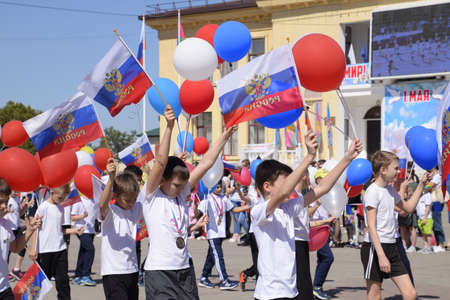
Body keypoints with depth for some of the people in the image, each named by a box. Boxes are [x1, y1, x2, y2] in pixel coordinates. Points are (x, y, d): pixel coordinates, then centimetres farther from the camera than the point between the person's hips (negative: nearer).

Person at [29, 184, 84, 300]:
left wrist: (74, 230, 1)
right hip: (45, 250, -5)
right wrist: (33, 248, -10)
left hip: (60, 249, 5)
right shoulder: (44, 207, -7)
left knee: (63, 279, 2)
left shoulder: (61, 208, 13)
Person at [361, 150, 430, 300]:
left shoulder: (390, 190, 15)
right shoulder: (373, 191, -12)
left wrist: (421, 184, 23)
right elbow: (371, 227, -18)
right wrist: (381, 255, -25)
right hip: (374, 248, -8)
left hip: (391, 248, 8)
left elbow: (408, 207, 31)